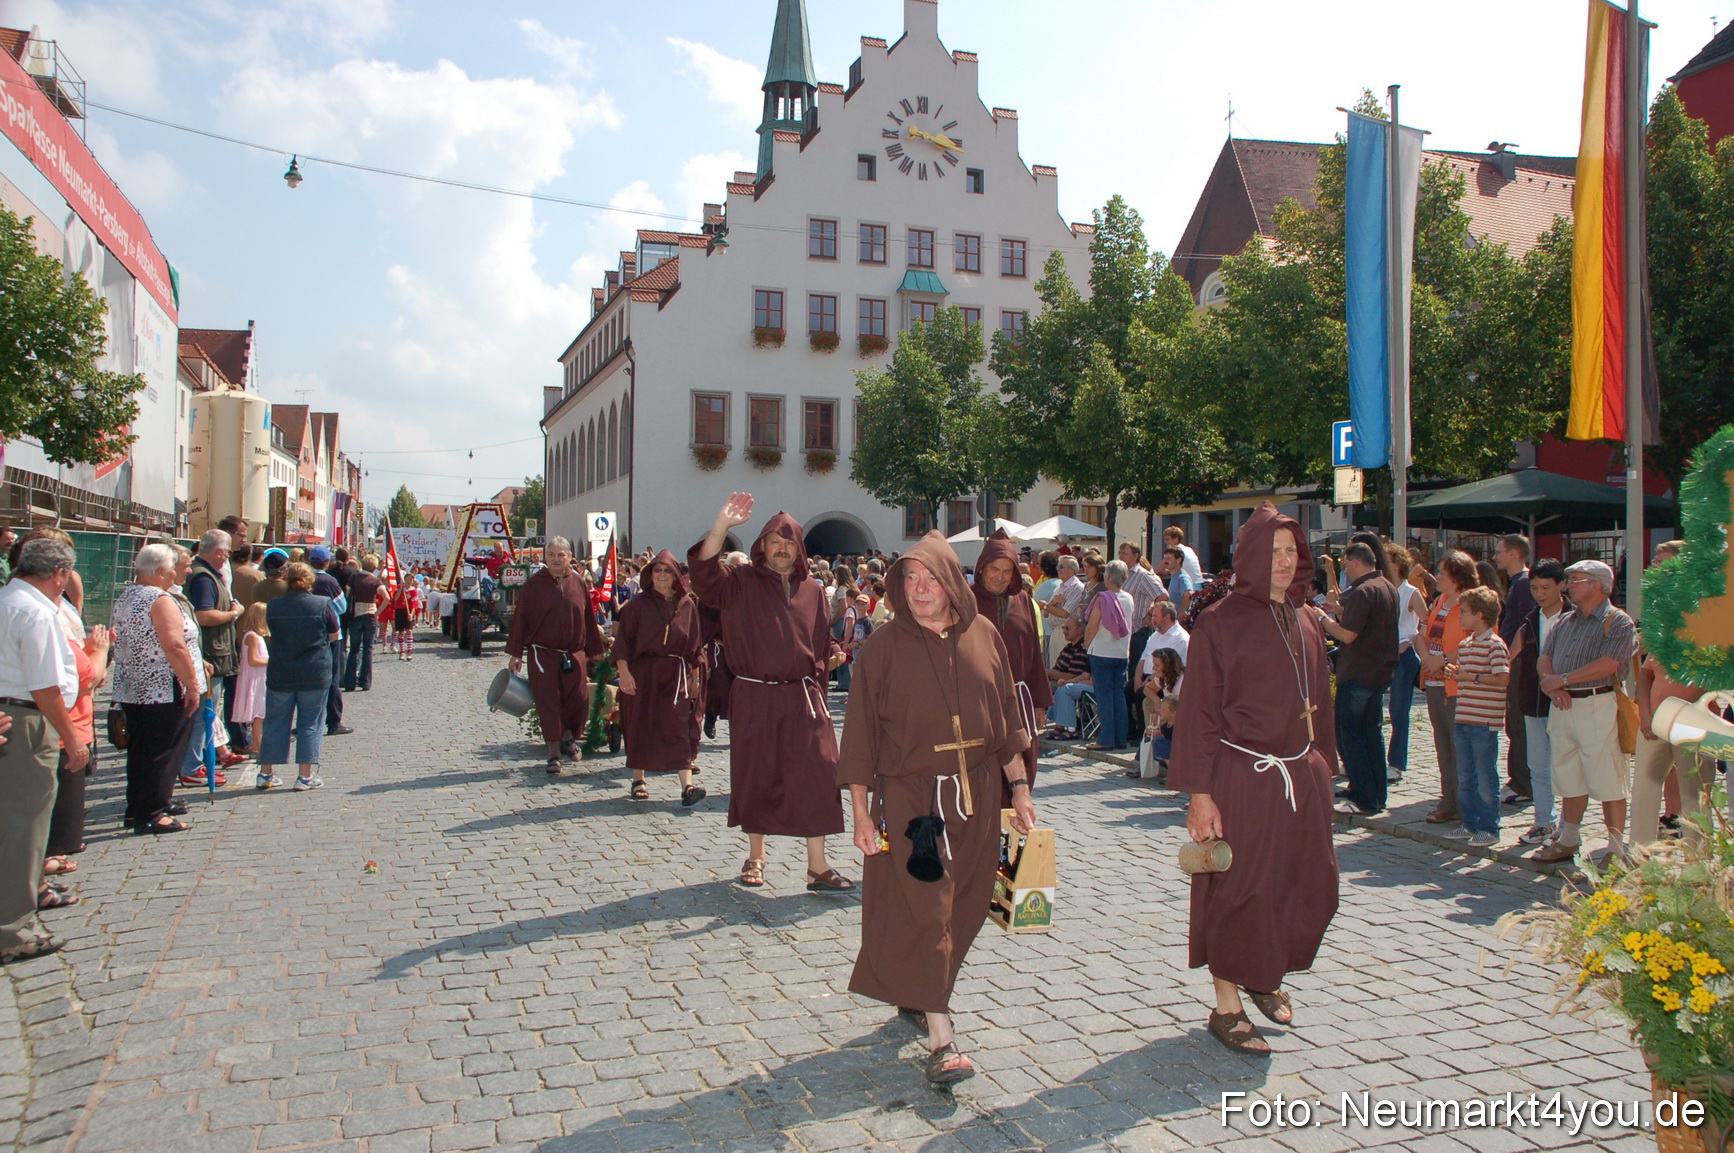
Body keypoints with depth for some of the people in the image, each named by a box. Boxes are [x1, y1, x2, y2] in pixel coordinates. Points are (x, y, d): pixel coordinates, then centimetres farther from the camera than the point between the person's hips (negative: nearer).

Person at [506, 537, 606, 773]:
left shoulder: (578, 583, 4)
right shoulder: (534, 584, -2)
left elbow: (589, 619, 9)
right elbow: (520, 618, 0)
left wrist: (593, 652, 9)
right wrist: (515, 653, -3)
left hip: (574, 654, 2)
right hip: (542, 654, -2)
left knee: (579, 700, 0)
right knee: (548, 704, 0)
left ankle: (568, 737, 27)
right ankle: (554, 751, 11)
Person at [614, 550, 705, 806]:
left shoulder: (688, 605, 5)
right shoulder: (637, 605, 1)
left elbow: (695, 644, 10)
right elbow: (623, 639, -4)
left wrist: (695, 677, 10)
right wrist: (623, 671, -14)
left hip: (676, 674, 1)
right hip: (642, 673, 0)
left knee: (678, 727, -7)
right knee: (640, 725, 6)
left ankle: (687, 786, -14)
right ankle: (638, 780, 21)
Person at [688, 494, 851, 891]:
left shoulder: (811, 590, 10)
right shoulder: (741, 582, -1)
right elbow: (705, 571, -21)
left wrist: (832, 657, -2)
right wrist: (722, 525, -33)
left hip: (803, 698, 2)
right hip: (754, 698, -2)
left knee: (815, 777, -5)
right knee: (757, 777, 9)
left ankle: (817, 866, 4)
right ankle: (755, 857, 28)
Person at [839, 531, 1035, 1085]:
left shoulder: (984, 636, 3)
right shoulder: (883, 647, -6)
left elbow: (1006, 717, 10)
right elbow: (861, 734, -6)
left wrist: (1018, 786, 7)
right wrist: (861, 812, -8)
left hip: (977, 797, 4)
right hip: (909, 798, -4)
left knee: (963, 907, 12)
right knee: (922, 911, -7)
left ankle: (918, 996, 34)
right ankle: (941, 1038, -1)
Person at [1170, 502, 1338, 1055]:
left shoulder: (1305, 624, 10)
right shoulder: (1220, 622, -10)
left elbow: (1319, 703, 16)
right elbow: (1198, 711, -12)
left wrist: (1323, 768, 12)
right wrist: (1199, 792, -16)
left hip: (1301, 775, 7)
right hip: (1241, 776, -6)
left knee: (1309, 887, 12)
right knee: (1240, 890, 1)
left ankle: (1266, 976, 37)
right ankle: (1226, 1006, 18)